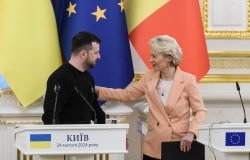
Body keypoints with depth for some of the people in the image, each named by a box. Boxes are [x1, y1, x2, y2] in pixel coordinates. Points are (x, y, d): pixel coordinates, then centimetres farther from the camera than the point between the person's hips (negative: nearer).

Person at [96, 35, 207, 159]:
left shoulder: (188, 80, -7)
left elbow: (200, 111, -5)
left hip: (179, 146, -4)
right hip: (154, 147, 4)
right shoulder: (149, 77, 6)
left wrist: (191, 133, -21)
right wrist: (96, 90, 3)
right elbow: (125, 94, 11)